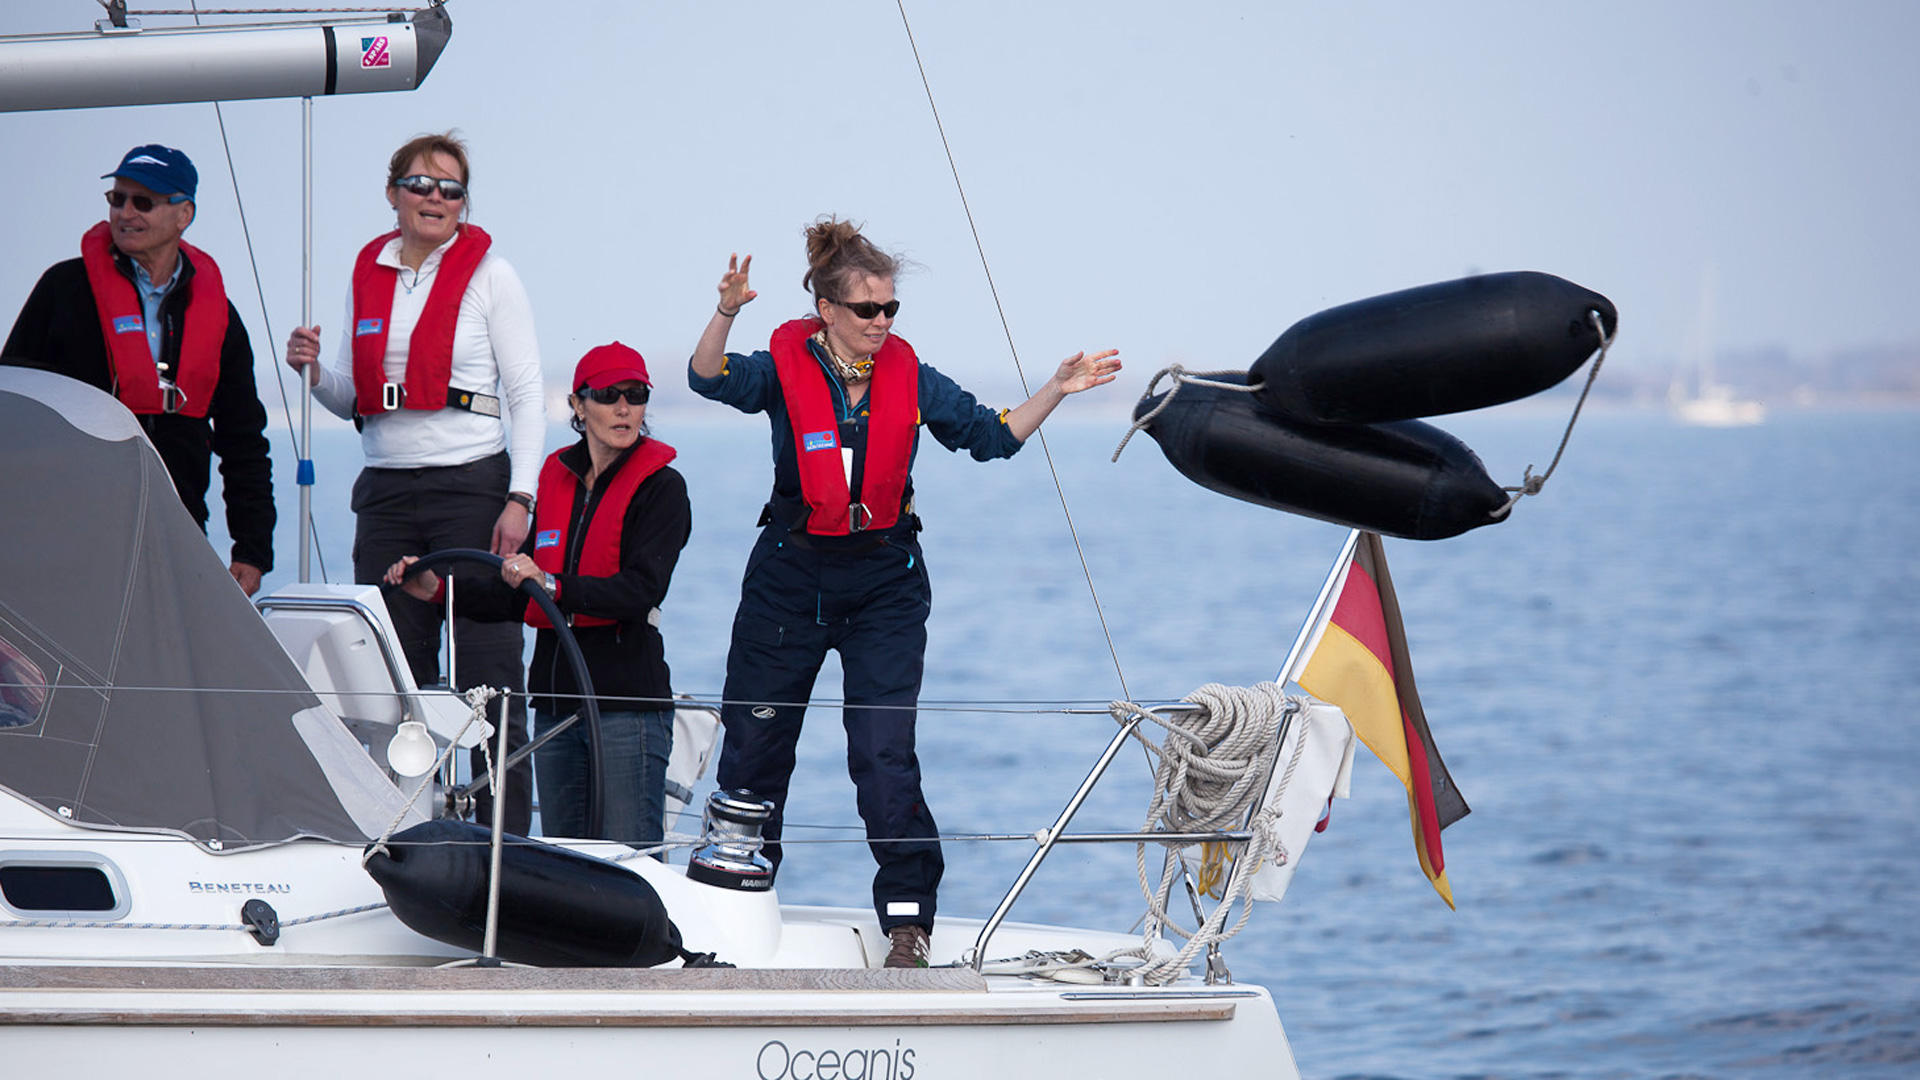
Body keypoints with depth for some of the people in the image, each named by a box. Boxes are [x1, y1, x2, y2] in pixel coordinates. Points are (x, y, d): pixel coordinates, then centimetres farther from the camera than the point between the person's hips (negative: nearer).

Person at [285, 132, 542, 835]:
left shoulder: (488, 275, 0)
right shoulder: (368, 274, 12)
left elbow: (527, 394, -2)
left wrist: (519, 499, -12)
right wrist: (313, 372, -3)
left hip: (471, 486, -5)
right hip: (385, 489, 5)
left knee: (487, 676, -6)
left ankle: (506, 837, -4)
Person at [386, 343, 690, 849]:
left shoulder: (661, 487, -3)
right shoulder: (557, 479, 14)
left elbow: (640, 591, -18)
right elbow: (519, 598, 20)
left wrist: (553, 585, -29)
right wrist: (439, 589, 11)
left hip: (628, 699, -6)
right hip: (557, 702, 6)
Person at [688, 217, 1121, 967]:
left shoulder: (910, 379, 0)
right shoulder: (786, 368, -7)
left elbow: (992, 435, 6)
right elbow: (711, 379, -25)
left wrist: (1055, 392, -6)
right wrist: (726, 314, -44)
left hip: (885, 584, 0)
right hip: (790, 576, 0)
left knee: (885, 753, -9)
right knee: (754, 744, 8)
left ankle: (908, 919, -5)